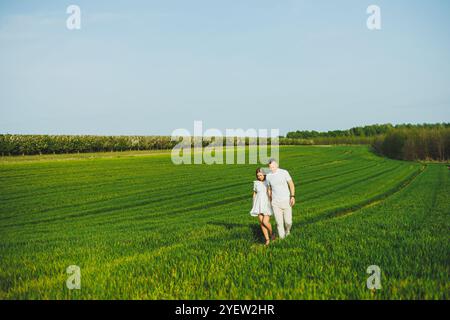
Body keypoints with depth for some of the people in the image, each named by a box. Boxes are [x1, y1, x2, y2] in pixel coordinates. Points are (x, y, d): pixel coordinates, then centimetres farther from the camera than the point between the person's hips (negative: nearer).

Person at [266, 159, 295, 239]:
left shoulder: (284, 172, -9)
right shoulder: (268, 176, 0)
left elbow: (291, 184, -5)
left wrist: (292, 196, -16)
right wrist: (270, 202, 16)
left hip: (286, 201, -1)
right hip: (276, 202, 2)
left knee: (288, 221, 0)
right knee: (279, 222, -2)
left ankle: (287, 230, 35)